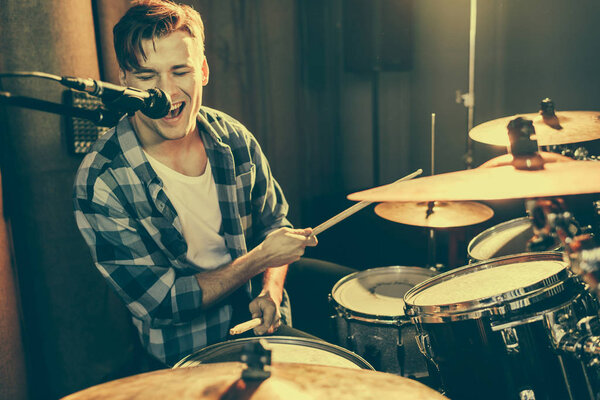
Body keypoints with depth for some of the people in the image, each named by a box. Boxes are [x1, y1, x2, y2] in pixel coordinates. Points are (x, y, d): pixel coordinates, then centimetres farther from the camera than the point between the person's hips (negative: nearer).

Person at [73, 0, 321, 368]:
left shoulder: (233, 138, -4)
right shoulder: (101, 182, -20)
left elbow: (273, 222, 10)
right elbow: (164, 303, -17)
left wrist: (272, 290, -9)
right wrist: (262, 258, -17)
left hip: (253, 326, 5)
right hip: (175, 361, -4)